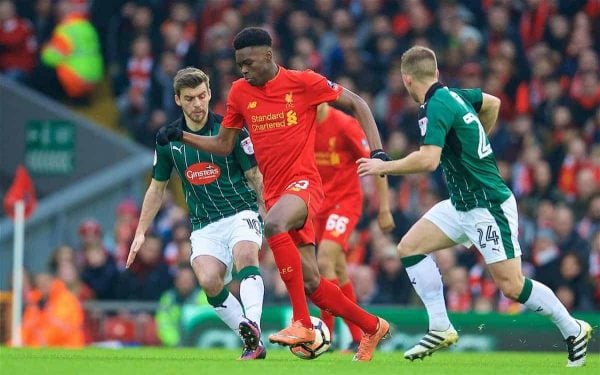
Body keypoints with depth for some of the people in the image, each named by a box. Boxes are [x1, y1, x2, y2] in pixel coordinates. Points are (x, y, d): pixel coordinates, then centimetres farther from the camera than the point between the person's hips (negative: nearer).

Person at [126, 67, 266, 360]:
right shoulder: (168, 140, 5)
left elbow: (255, 177, 1)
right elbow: (157, 188, 17)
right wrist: (141, 232, 14)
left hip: (240, 212, -2)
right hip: (204, 225, 3)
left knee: (245, 256, -35)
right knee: (209, 281, -24)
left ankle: (253, 327, -49)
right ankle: (253, 344, -12)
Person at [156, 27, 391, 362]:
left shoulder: (303, 82, -6)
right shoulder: (240, 92, 8)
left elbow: (357, 104, 1)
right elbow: (223, 145, 15)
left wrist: (377, 150, -9)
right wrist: (181, 136, 3)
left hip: (304, 182, -6)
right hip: (275, 192, 6)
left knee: (274, 224, -37)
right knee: (310, 282, 5)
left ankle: (302, 322, -32)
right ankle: (373, 327, 27)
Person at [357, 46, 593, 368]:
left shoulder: (436, 107, -20)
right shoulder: (454, 94, 7)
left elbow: (428, 160, -32)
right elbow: (492, 103, 26)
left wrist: (384, 167, -19)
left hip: (488, 206, -10)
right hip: (461, 205, 10)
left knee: (511, 286, -9)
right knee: (410, 247, 3)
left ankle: (573, 329, 8)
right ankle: (440, 329, 2)